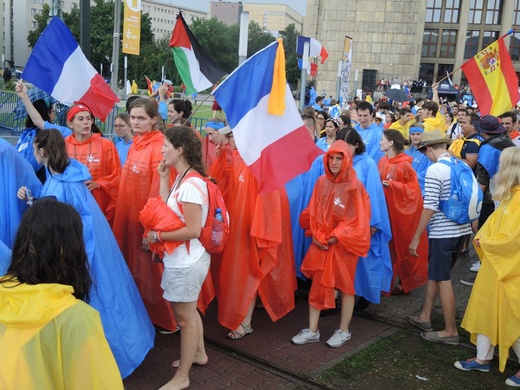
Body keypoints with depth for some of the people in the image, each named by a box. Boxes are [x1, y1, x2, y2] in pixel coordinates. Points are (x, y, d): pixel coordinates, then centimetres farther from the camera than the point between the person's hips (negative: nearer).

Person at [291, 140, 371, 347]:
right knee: (317, 285, 8)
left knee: (345, 286, 9)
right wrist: (316, 235, -6)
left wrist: (335, 237, -14)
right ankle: (312, 330, 19)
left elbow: (357, 219, -12)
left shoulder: (354, 186, -11)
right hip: (321, 243, 4)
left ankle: (344, 330, 23)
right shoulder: (321, 182, 2)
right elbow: (312, 212, 6)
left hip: (344, 244, -4)